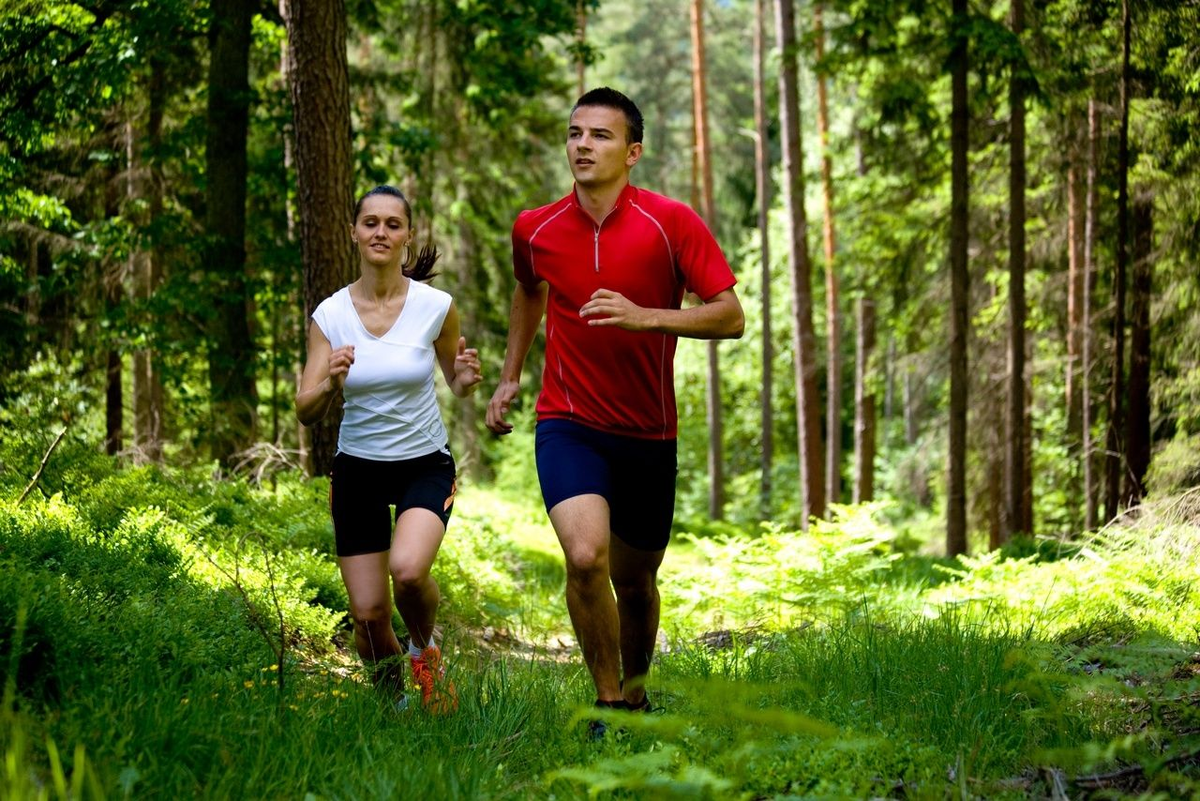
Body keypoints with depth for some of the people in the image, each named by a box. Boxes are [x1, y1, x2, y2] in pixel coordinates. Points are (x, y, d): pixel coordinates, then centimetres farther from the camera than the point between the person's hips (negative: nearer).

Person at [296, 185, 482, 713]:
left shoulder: (436, 307, -9)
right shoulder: (330, 315, -7)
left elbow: (455, 382, 7)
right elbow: (306, 413, -9)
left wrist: (466, 379, -17)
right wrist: (330, 384, -31)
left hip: (425, 464, -1)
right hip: (357, 470, 1)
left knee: (408, 570, -29)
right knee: (368, 614, -3)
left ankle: (425, 649, 5)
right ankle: (392, 697, 28)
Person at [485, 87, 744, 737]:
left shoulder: (671, 223, -10)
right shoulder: (534, 230, -1)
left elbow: (730, 317, -11)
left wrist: (644, 317, -24)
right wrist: (510, 376, 22)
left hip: (648, 436, 0)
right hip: (568, 426, 0)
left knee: (635, 581, 13)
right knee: (585, 556, -24)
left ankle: (635, 693, 40)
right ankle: (607, 704, -9)